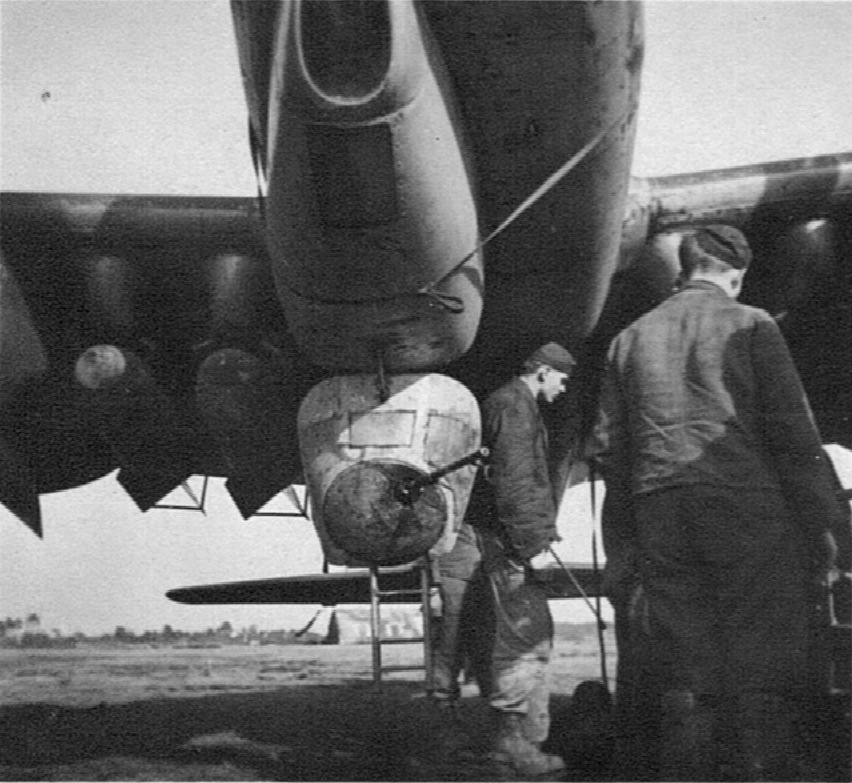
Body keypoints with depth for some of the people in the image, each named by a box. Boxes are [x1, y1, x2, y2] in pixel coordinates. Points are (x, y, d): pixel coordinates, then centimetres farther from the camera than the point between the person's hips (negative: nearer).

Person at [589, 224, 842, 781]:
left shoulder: (631, 337, 16)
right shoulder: (750, 324, 3)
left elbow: (607, 445, 14)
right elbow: (793, 430, -4)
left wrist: (626, 536, 19)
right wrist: (821, 521, -1)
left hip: (660, 516, 4)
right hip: (745, 506, -4)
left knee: (687, 676, 8)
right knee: (763, 672, -2)